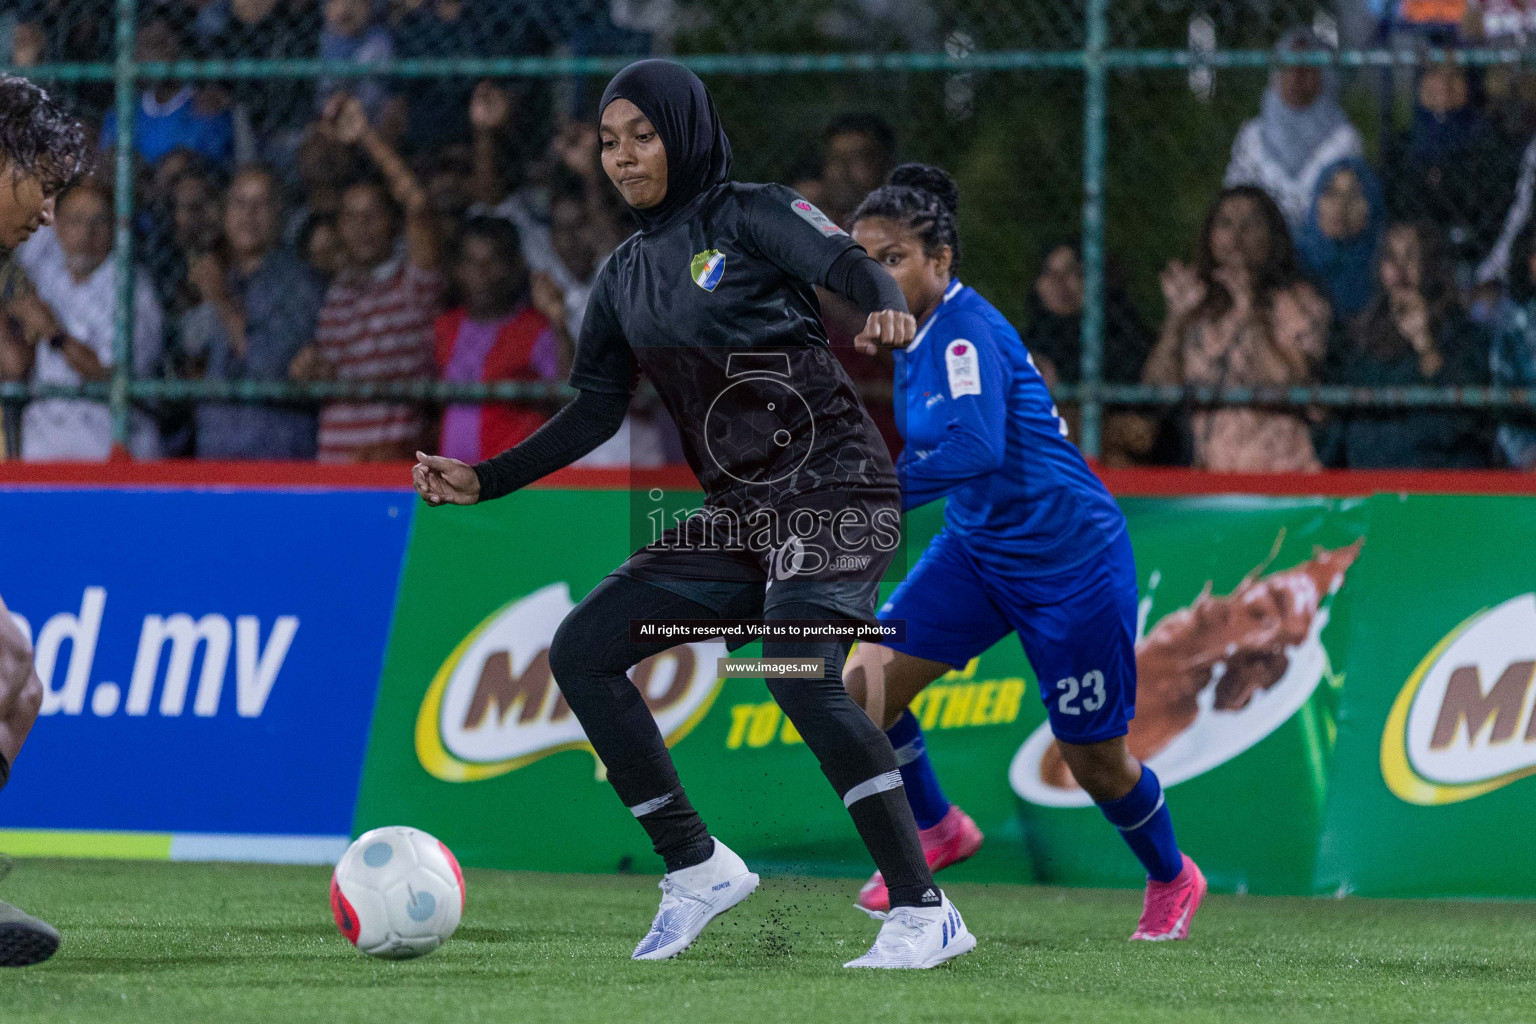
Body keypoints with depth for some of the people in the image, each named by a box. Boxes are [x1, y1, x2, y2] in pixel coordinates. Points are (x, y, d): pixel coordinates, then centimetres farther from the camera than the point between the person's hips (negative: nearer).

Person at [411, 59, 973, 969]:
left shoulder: (750, 216, -3)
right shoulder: (625, 277, 16)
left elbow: (854, 265, -18)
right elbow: (595, 412, 20)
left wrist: (888, 311, -41)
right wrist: (485, 481, 13)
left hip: (834, 489, -8)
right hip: (740, 512, 8)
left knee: (799, 674, -28)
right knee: (582, 650, 0)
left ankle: (925, 914, -27)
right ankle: (696, 869, 7)